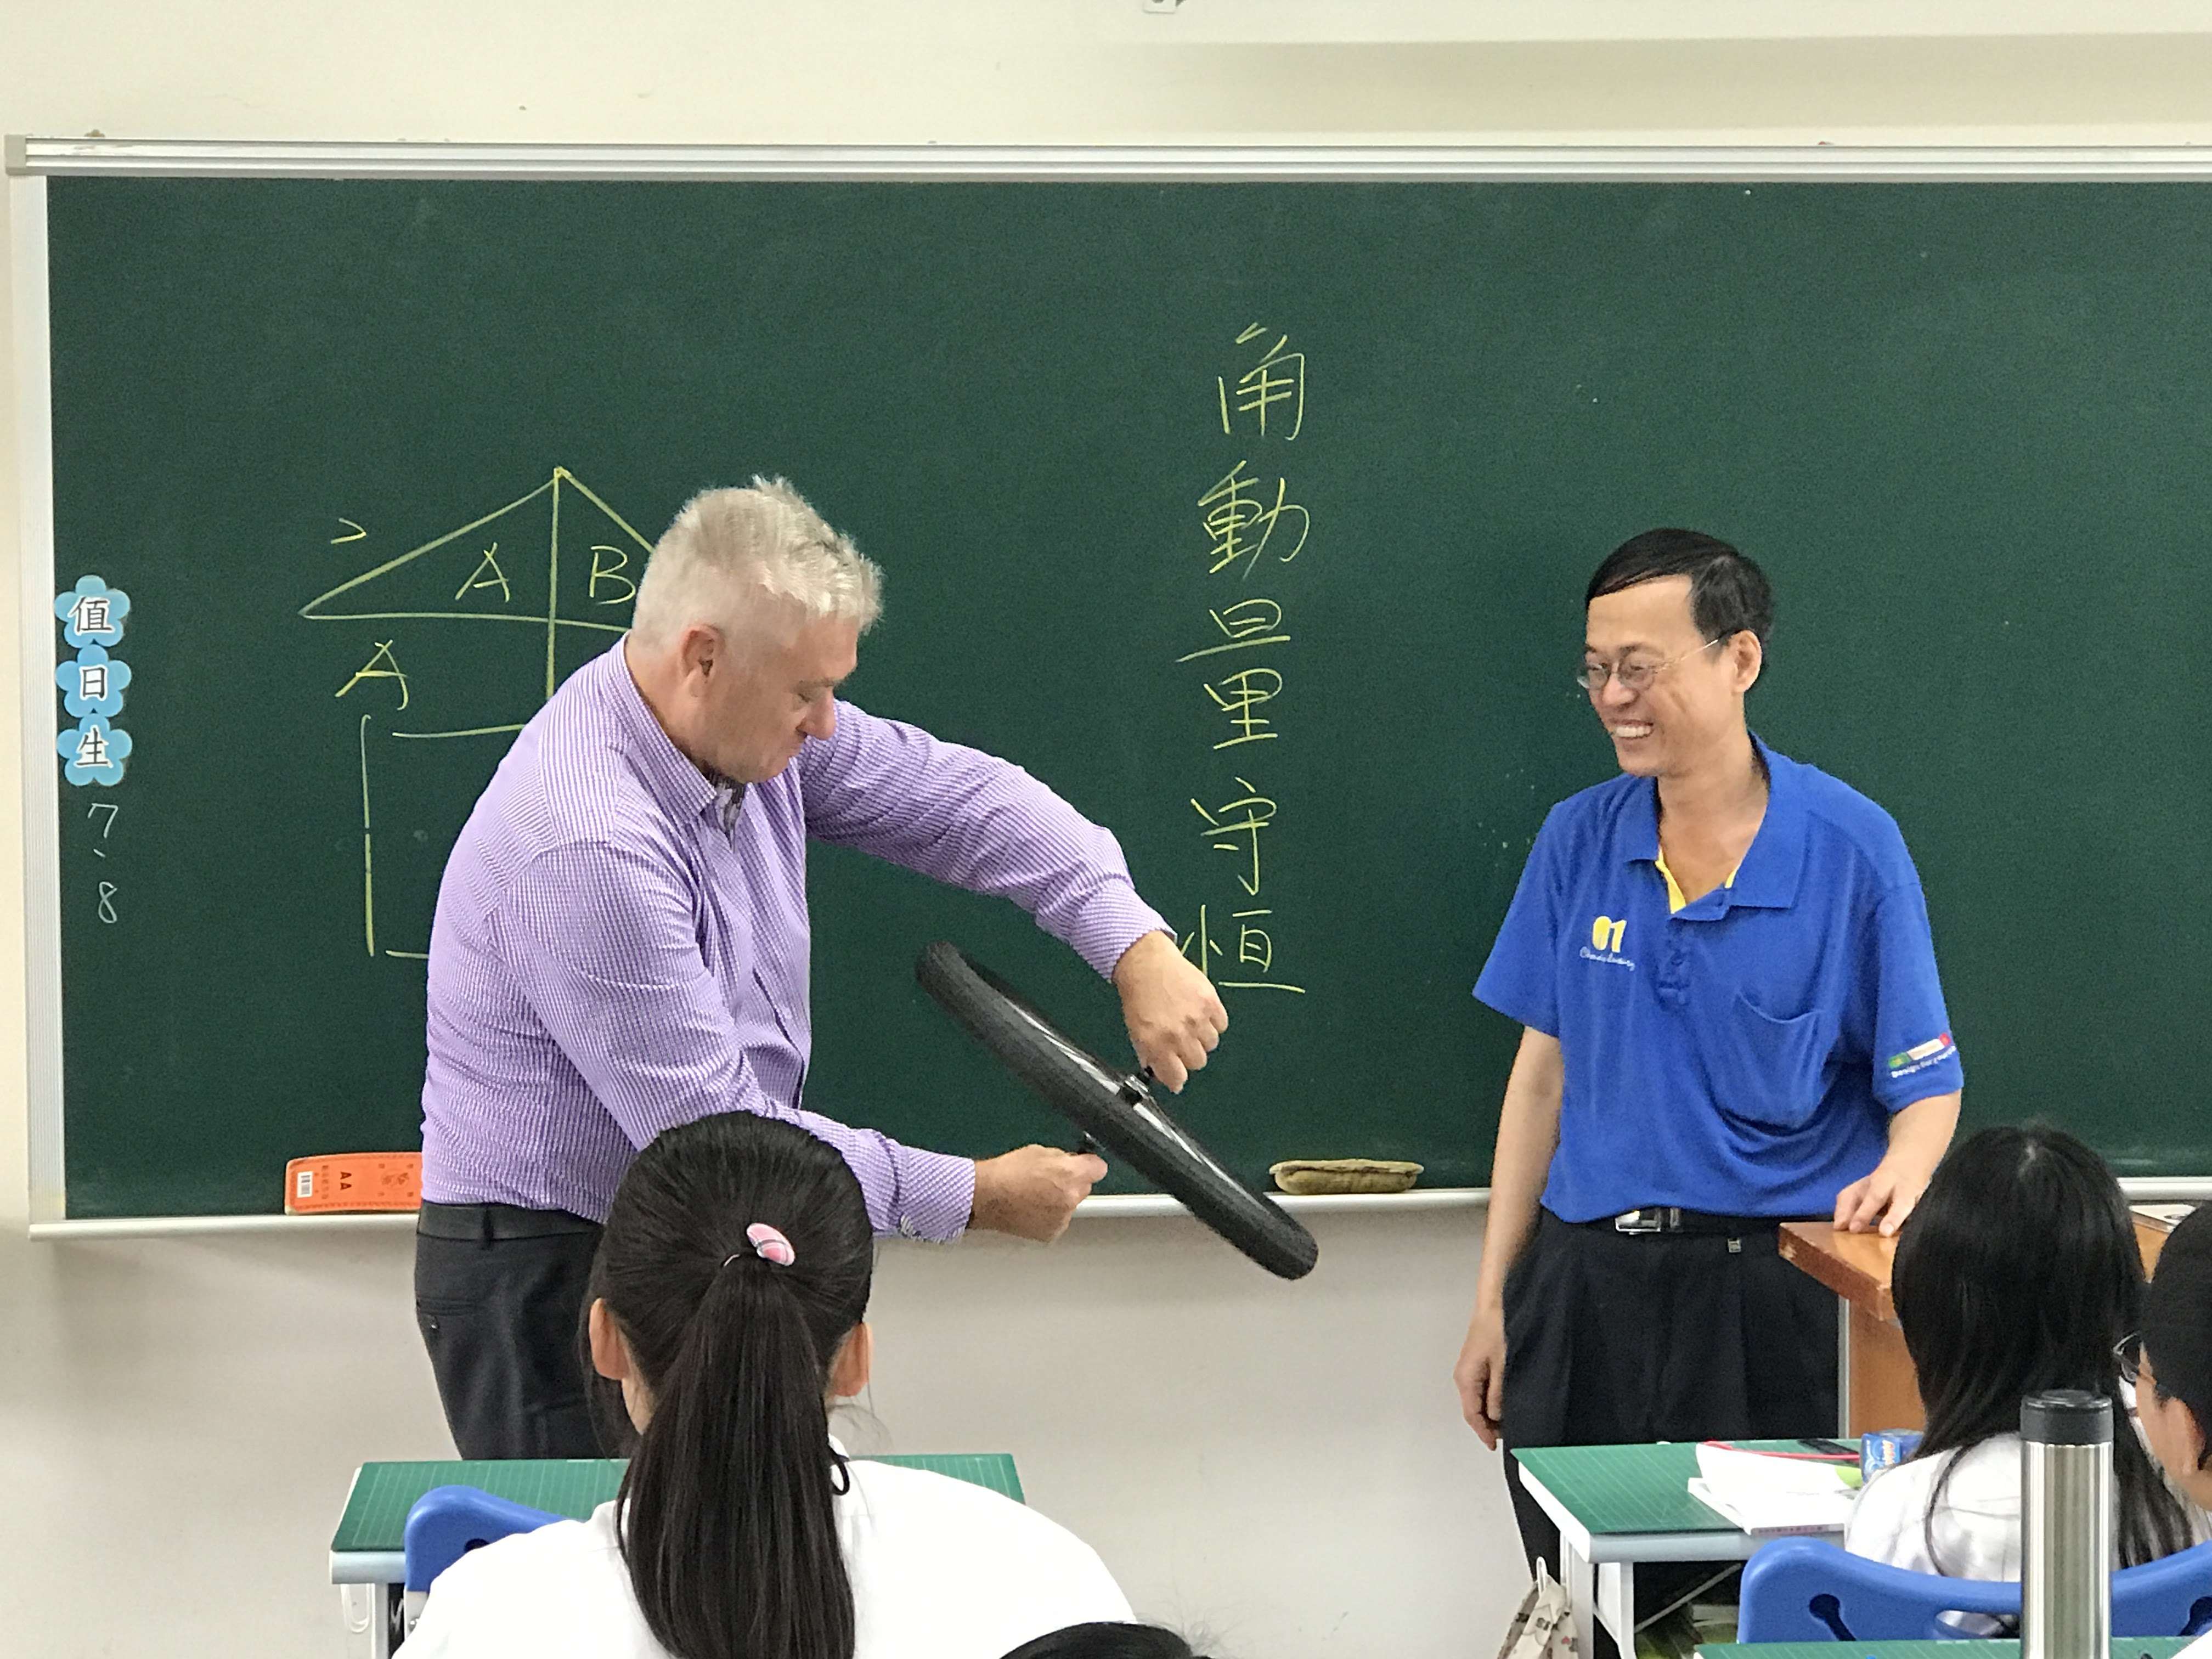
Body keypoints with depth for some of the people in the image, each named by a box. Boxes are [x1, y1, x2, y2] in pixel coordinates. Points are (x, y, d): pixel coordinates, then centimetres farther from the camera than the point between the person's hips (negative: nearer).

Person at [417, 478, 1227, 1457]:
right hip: (549, 1281, -9)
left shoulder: (743, 721, -2)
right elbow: (712, 1133, -26)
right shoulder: (584, 843, -28)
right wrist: (975, 1197, -19)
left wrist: (1136, 946, -9)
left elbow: (954, 797, 6)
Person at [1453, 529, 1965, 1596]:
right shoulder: (1579, 841, 5)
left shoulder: (1851, 847, -5)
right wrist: (1494, 1303, 10)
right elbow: (1544, 1074, 11)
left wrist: (1896, 1175, -23)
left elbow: (1925, 1081, 0)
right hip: (1582, 1287, 3)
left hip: (1764, 1295, -3)